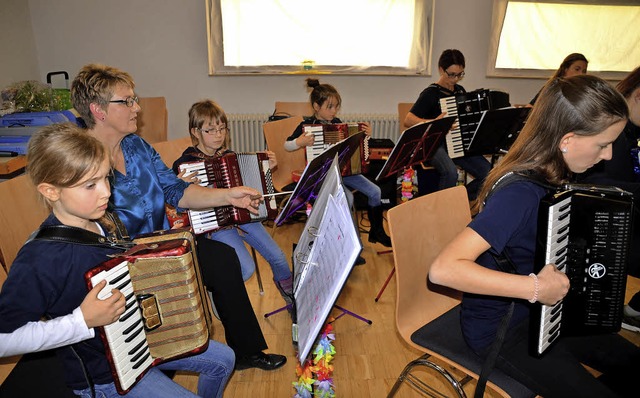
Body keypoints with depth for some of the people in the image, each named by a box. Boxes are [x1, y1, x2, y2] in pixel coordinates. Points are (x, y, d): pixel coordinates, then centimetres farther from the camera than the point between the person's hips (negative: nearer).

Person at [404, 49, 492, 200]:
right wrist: (434, 123, -28)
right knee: (450, 172, -35)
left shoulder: (460, 91, 13)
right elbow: (408, 120, -16)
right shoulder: (430, 93, -7)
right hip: (435, 145, -6)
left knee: (487, 172, -15)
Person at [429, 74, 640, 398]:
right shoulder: (520, 193, -31)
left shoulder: (551, 176, -5)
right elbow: (443, 269, -41)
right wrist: (535, 287, -39)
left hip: (535, 311, 9)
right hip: (497, 328, -8)